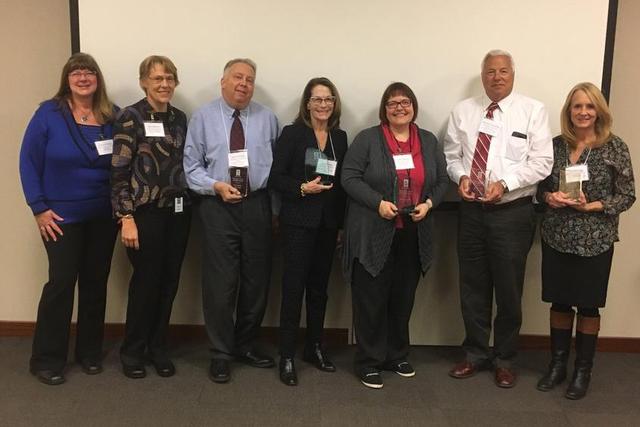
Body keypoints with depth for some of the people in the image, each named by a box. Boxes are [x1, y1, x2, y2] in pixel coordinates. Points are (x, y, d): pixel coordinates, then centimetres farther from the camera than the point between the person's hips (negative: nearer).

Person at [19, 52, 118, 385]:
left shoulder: (113, 116, 2)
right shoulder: (48, 114, -6)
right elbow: (29, 162, -5)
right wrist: (39, 208, -10)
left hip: (104, 216, 3)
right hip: (61, 216, -3)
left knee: (96, 283, 10)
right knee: (61, 283, -2)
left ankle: (90, 352, 25)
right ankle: (46, 359, 13)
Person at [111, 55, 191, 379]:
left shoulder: (180, 118, 10)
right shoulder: (130, 117, -7)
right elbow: (119, 171, -11)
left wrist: (189, 203, 9)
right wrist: (126, 218, -16)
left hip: (178, 211, 5)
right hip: (146, 212, -5)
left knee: (169, 281, 9)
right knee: (146, 281, 2)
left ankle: (158, 348, 24)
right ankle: (132, 351, 20)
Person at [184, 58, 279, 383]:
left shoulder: (267, 118, 7)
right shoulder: (203, 117, 3)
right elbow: (192, 166, 1)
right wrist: (217, 186, -15)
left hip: (258, 205, 3)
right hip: (218, 207, -2)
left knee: (257, 280, 10)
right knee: (220, 282, -1)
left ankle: (245, 345, 29)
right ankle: (220, 353, 15)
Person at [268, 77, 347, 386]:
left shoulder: (340, 137, 9)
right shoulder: (292, 133, -3)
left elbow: (343, 182, 11)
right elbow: (275, 177, -6)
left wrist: (342, 223, 9)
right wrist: (302, 188, -20)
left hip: (329, 223, 4)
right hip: (299, 221, -4)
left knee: (319, 287, 12)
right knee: (294, 287, -3)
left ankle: (315, 348, 26)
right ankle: (286, 357, 7)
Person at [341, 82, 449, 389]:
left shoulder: (429, 141, 11)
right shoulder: (367, 139, -2)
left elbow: (442, 180, 12)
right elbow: (350, 178, -7)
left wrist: (429, 203, -7)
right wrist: (378, 203, -19)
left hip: (413, 235, 4)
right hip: (373, 234, -4)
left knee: (403, 298, 12)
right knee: (371, 298, 1)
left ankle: (397, 356, 27)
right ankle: (368, 362, 12)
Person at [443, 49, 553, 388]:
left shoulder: (533, 110, -3)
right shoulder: (463, 111, 7)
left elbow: (542, 162, -7)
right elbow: (451, 155, 10)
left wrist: (505, 183, -19)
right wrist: (461, 176, -11)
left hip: (512, 212, -3)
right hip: (472, 210, 3)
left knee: (508, 289, 6)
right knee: (473, 287, 12)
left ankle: (505, 359, 25)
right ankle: (475, 354, 29)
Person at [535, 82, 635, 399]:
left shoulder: (615, 148, -5)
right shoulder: (556, 145, 3)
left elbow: (627, 196, -4)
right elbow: (541, 186, 11)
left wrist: (592, 206, -18)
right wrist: (549, 197, -11)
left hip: (595, 241, -2)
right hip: (556, 237, 3)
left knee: (588, 305, 7)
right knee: (559, 302, 11)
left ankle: (583, 370, 22)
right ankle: (557, 365, 26)